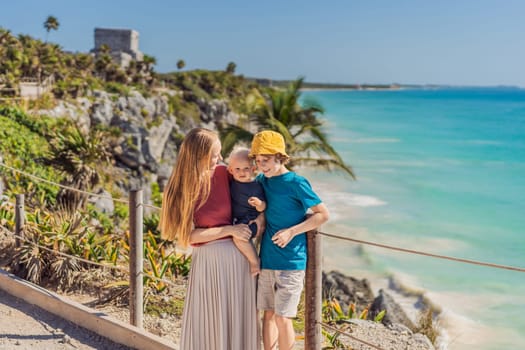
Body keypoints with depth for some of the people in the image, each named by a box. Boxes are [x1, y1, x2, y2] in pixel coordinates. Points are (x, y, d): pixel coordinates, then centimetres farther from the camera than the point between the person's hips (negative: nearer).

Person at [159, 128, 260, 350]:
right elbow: (189, 235, -12)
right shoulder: (180, 189, -11)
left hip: (238, 255, 3)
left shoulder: (222, 173, -4)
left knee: (239, 318, 11)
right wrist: (229, 230, -15)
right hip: (207, 259, -3)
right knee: (206, 320, 5)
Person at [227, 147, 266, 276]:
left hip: (250, 220, -8)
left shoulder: (256, 186, -15)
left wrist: (259, 204, -34)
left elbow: (262, 208, -15)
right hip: (236, 221, 8)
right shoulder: (232, 183, 3)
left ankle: (255, 261, -12)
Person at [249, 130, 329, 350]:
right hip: (266, 260, 6)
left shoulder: (296, 183, -10)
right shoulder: (260, 181, 7)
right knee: (268, 314, 10)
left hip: (290, 261, -6)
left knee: (282, 317, -4)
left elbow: (323, 214, -8)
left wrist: (291, 231, -16)